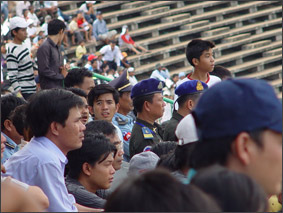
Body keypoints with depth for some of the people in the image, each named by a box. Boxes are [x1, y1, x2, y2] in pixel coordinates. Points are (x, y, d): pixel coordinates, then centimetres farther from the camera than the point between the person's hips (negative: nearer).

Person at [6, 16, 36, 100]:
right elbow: (12, 77, -20)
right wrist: (20, 95, -23)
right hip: (24, 91, -9)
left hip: (32, 89, 9)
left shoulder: (23, 45, 9)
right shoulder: (12, 51, -18)